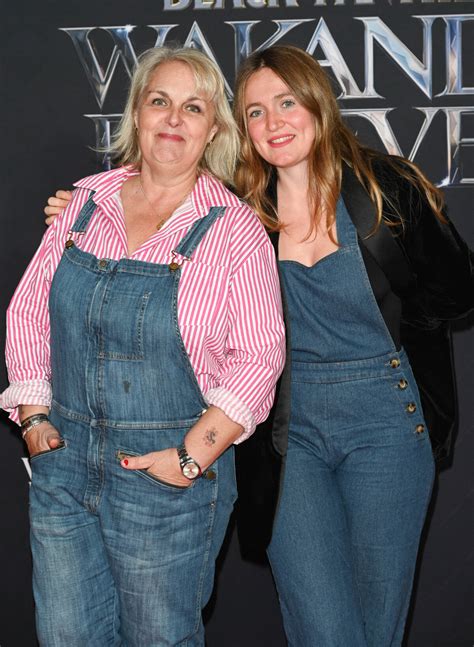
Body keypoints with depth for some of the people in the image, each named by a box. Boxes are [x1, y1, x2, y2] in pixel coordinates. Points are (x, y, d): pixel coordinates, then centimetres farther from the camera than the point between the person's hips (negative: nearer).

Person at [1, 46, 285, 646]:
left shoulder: (235, 230, -7)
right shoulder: (86, 202, 5)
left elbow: (258, 358, -10)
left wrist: (192, 458, -15)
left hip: (166, 476, -4)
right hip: (62, 460, 4)